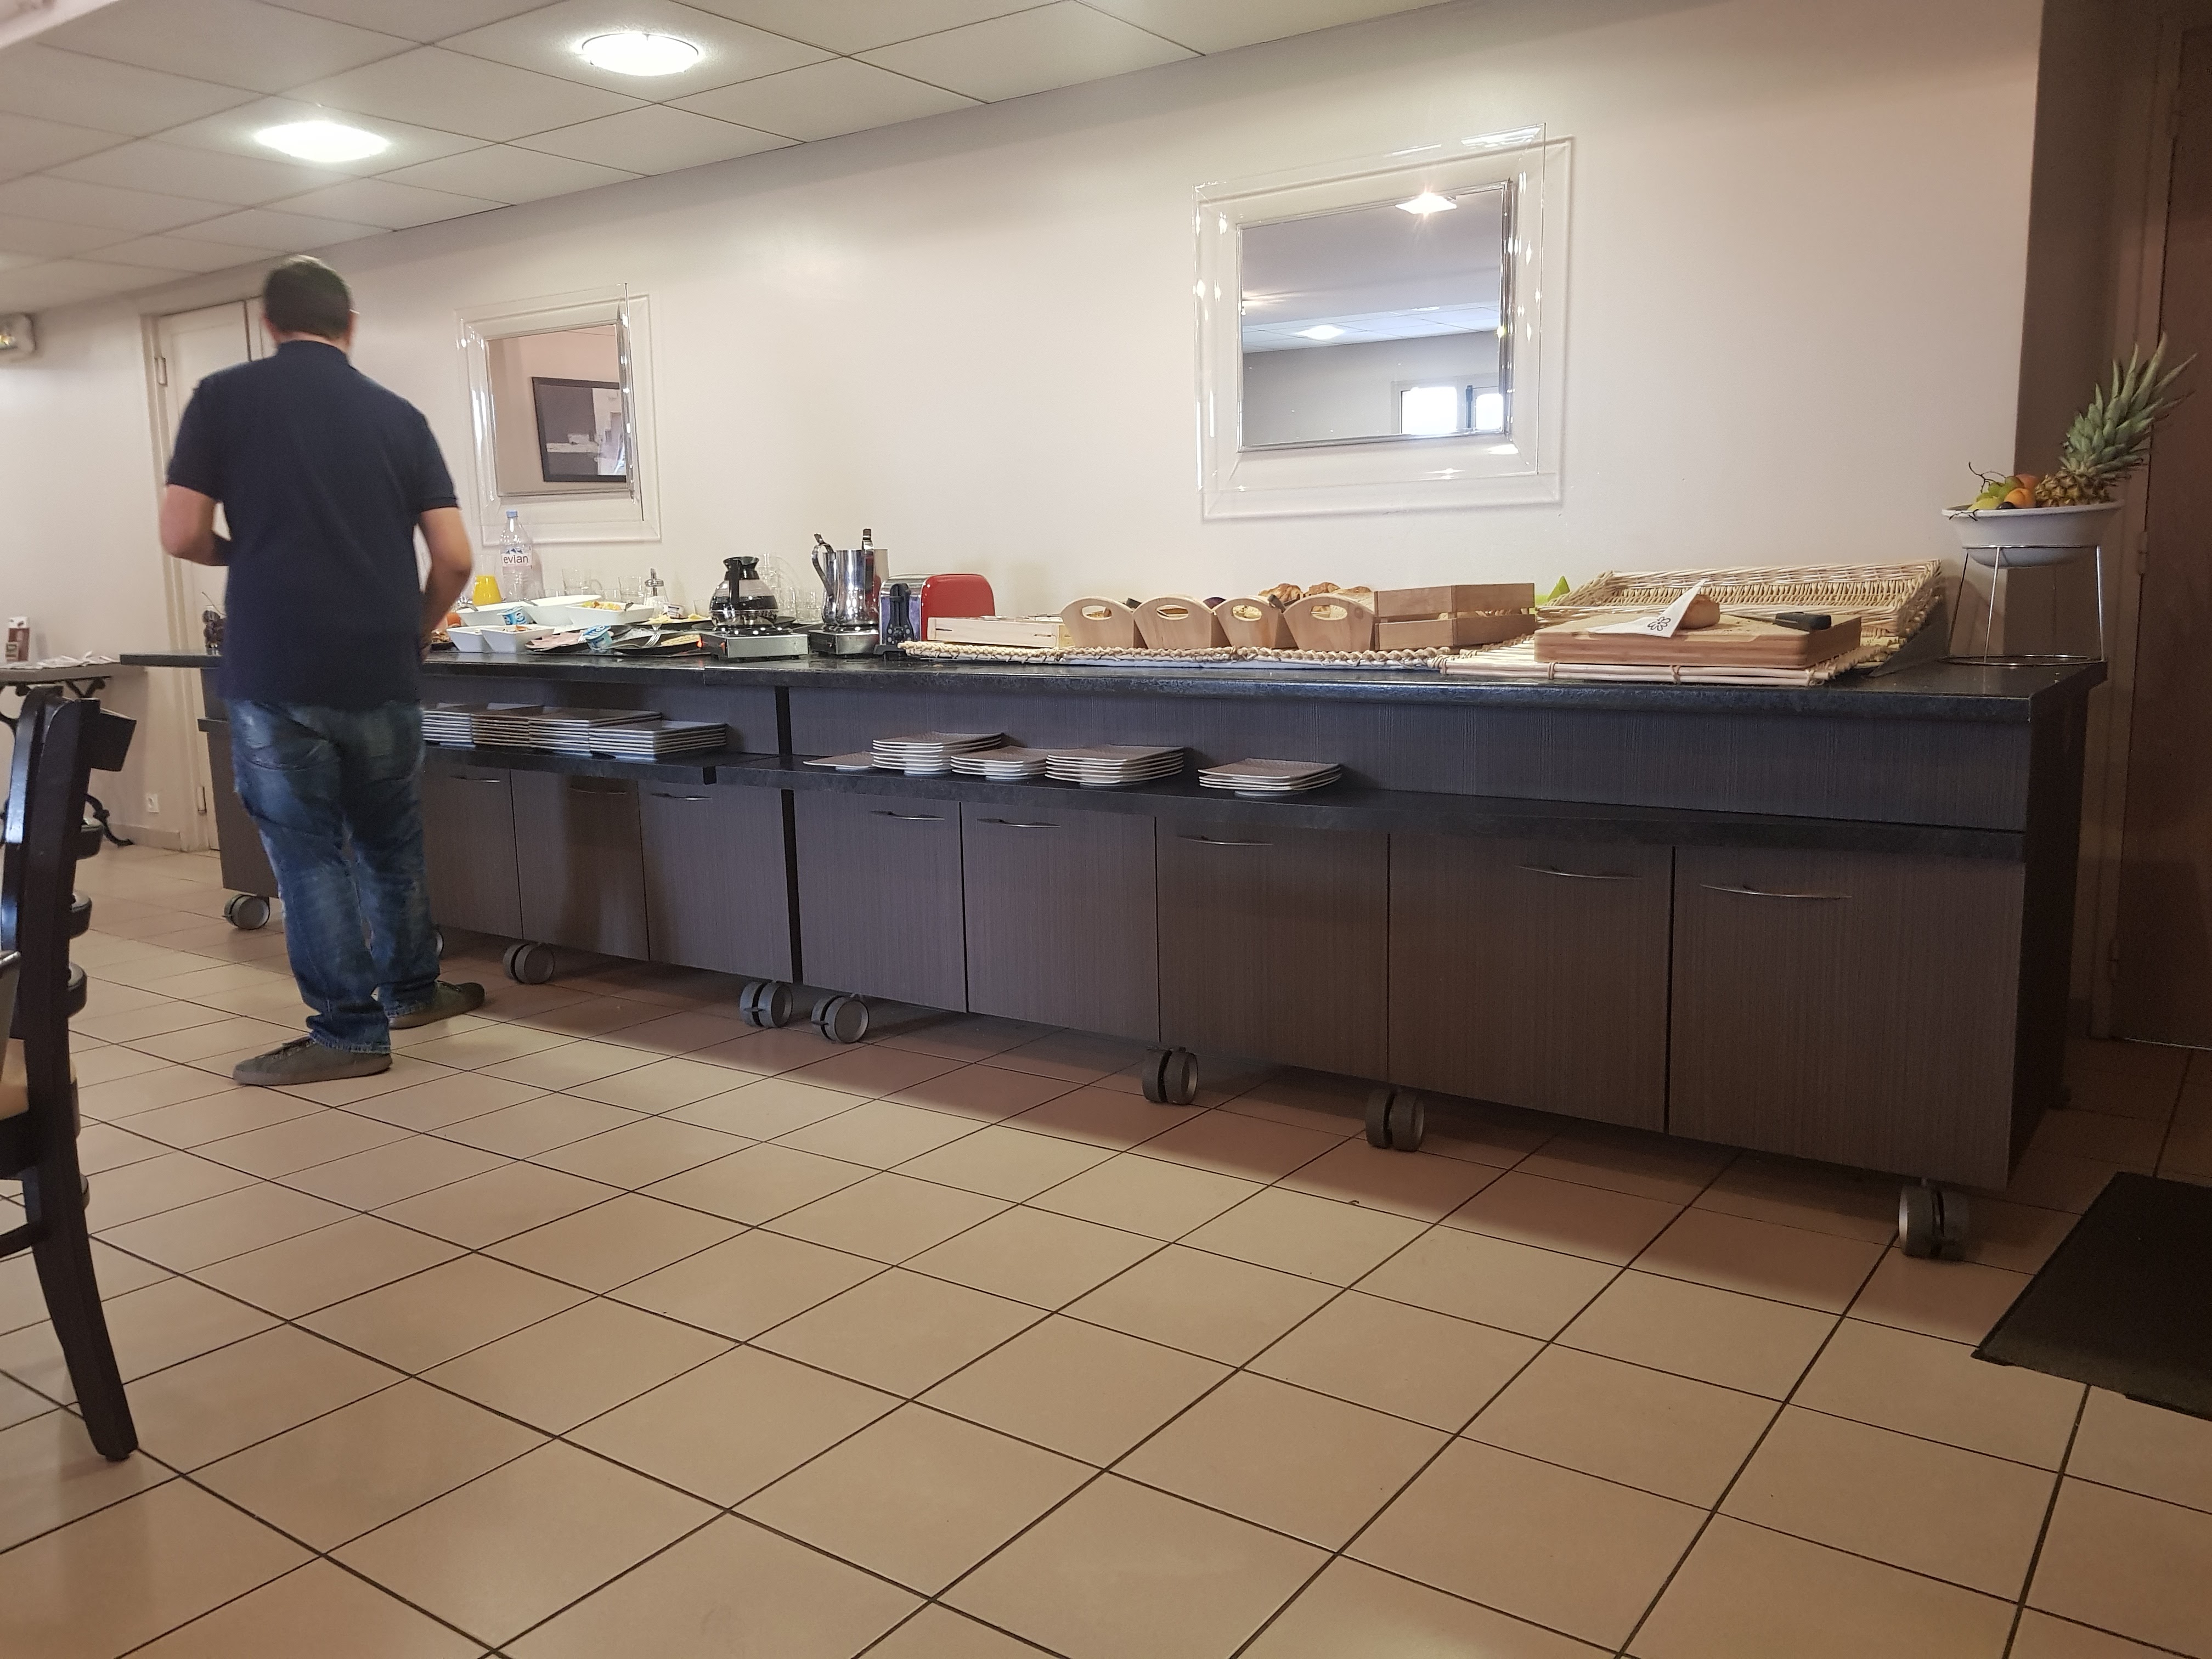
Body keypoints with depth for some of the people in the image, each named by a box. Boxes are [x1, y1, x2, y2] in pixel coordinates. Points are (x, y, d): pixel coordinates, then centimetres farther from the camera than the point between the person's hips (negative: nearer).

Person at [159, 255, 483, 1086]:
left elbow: (183, 536, -4)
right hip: (382, 674, 3)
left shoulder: (224, 396, 1)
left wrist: (247, 552, 17)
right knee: (390, 844, 19)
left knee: (308, 852, 5)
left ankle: (349, 1031, 9)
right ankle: (411, 989, 34)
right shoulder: (398, 415, 7)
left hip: (274, 675, -3)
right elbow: (454, 558, 3)